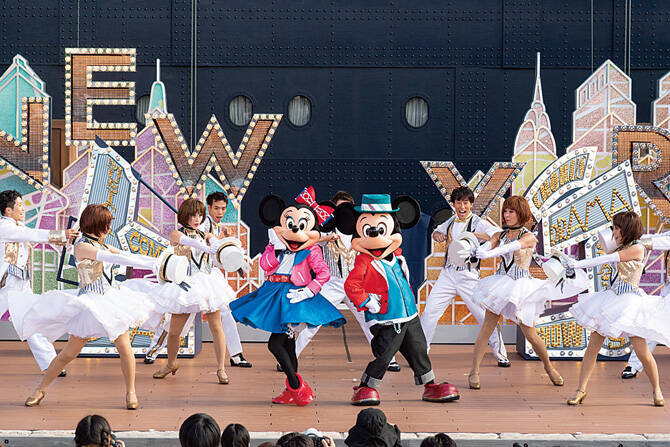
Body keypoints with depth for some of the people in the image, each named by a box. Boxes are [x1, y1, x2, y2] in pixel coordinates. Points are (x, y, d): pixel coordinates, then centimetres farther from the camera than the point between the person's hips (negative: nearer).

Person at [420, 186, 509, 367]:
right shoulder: (451, 222, 12)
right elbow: (436, 231, 33)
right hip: (447, 274, 5)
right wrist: (438, 235, 9)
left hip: (468, 275, -5)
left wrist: (476, 235, -28)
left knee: (484, 315, -5)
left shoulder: (478, 223, -5)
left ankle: (501, 354, 7)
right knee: (430, 311, -1)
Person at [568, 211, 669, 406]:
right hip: (611, 298, 7)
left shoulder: (637, 248, -9)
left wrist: (580, 264, -12)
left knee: (642, 352, -6)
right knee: (592, 346, -2)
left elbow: (608, 259, -13)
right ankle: (581, 390, 3)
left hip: (630, 301, -7)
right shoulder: (621, 249, 17)